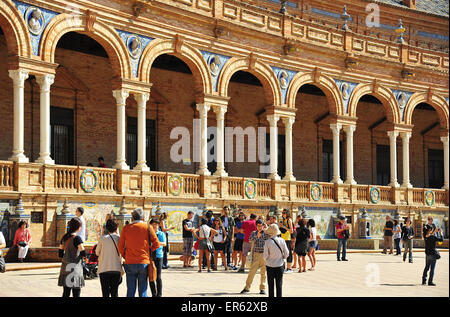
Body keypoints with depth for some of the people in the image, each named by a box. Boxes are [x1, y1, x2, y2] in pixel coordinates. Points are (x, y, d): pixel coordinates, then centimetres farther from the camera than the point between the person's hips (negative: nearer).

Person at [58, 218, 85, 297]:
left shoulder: (64, 238, 9)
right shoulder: (76, 238, -13)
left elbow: (60, 254, 13)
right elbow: (83, 253, -16)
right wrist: (82, 255, 5)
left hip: (65, 267, 7)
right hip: (74, 267, -7)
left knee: (66, 292, 10)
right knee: (76, 292, -2)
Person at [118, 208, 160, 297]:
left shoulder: (126, 228, 2)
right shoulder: (148, 227, -1)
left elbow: (120, 247, 3)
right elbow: (156, 244, -1)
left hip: (130, 263, 1)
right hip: (144, 263, -1)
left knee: (130, 291, 6)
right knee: (143, 291, 5)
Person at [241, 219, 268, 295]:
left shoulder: (266, 233, 4)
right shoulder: (254, 233, 7)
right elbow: (251, 239, -13)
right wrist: (257, 236, -28)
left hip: (264, 254, 0)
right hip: (256, 254, 0)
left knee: (263, 272, 3)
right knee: (252, 271, -4)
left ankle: (262, 288, 12)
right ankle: (247, 287, 5)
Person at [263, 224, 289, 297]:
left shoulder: (267, 242, -13)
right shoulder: (281, 240, -5)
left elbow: (265, 256, -10)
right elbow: (286, 254, 0)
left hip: (270, 266, -2)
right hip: (280, 266, 2)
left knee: (271, 286, 8)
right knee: (279, 285, 8)